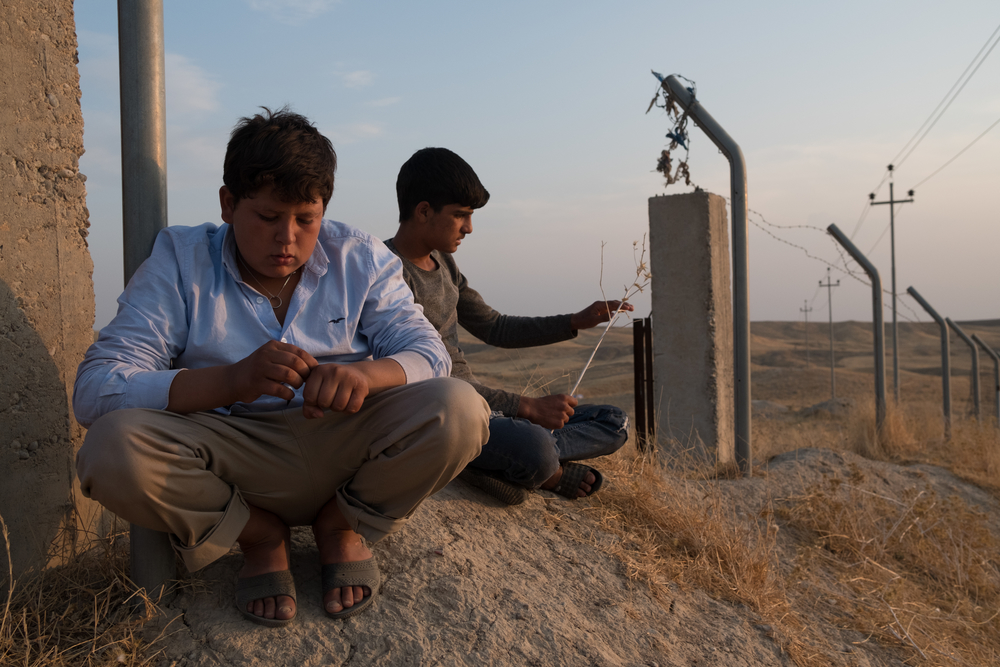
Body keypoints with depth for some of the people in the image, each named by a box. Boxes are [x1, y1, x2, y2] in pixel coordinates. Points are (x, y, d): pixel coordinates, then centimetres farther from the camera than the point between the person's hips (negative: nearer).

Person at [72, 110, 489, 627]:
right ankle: (259, 534, -1)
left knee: (458, 409, -26)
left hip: (343, 448, 1)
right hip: (232, 462, -1)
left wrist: (365, 375, -30)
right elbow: (94, 391, -14)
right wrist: (231, 380, -33)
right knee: (111, 448, -29)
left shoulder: (360, 259, 2)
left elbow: (428, 354, -5)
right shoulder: (180, 262, -4)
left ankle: (343, 525, 2)